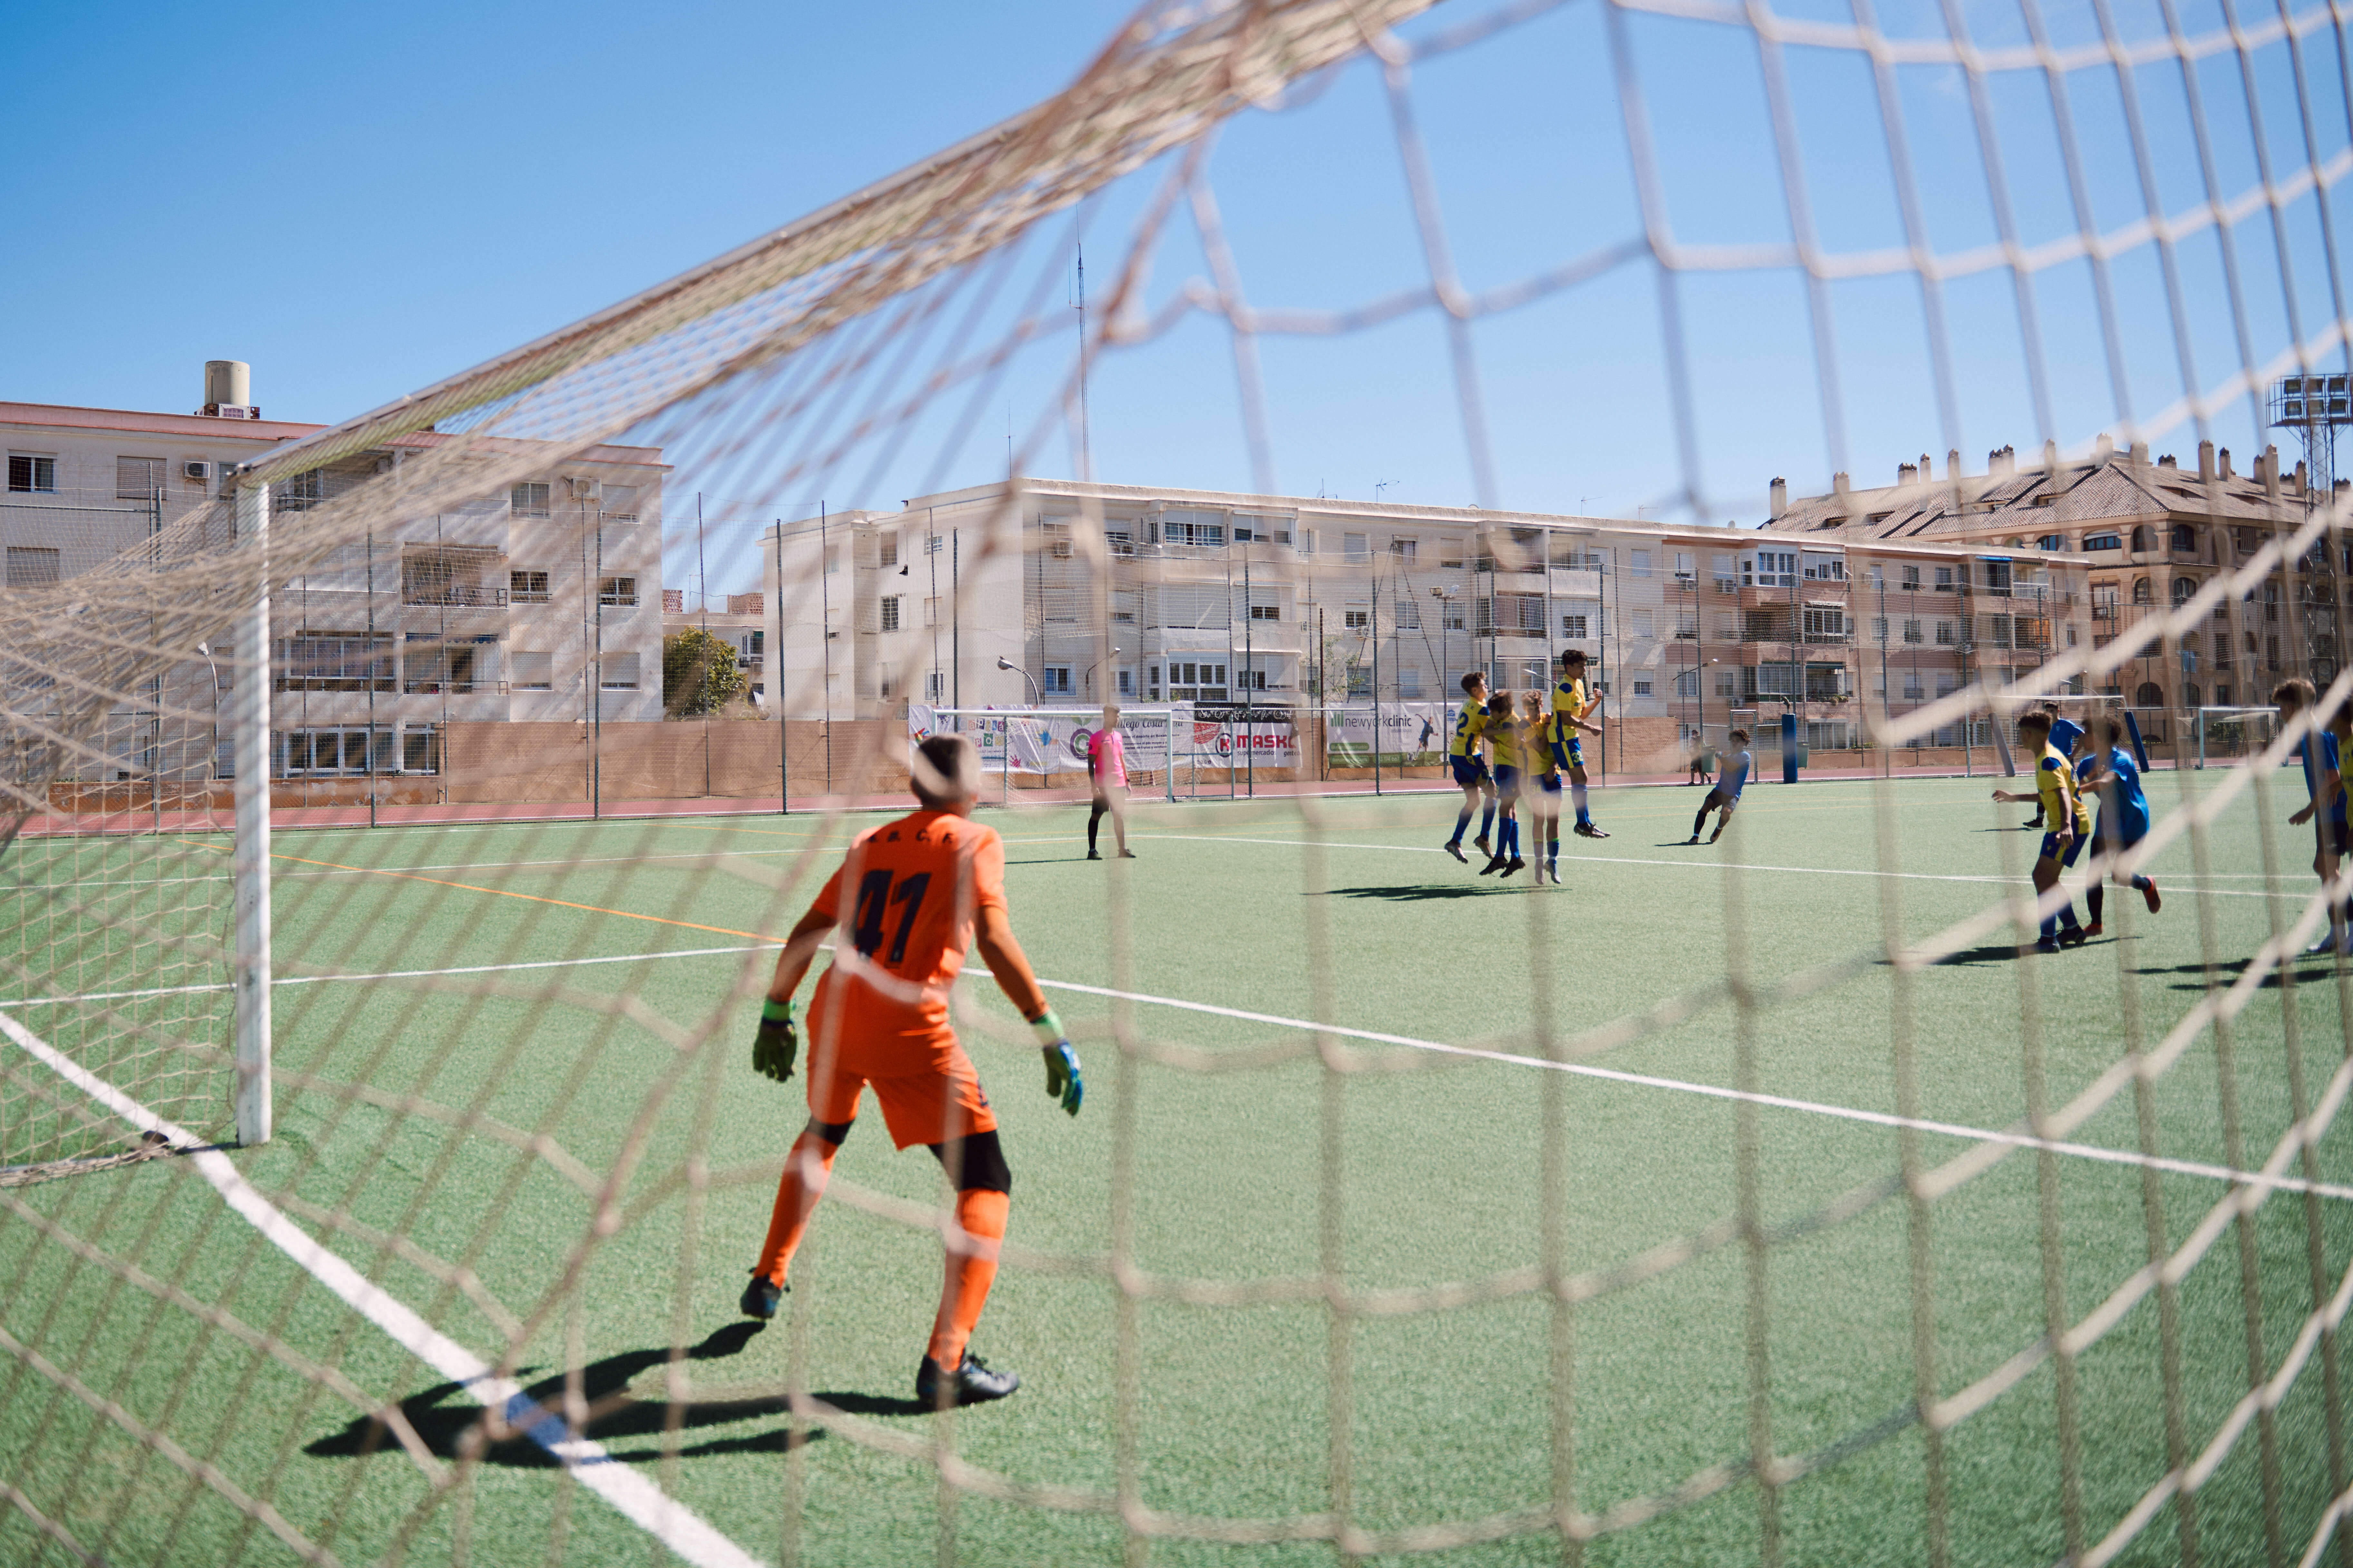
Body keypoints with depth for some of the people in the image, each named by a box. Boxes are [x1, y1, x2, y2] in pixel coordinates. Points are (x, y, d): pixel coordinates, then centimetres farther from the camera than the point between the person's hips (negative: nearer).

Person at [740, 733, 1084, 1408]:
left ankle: (767, 1282, 48)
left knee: (821, 1137, 36)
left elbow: (805, 935, 19)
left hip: (835, 1011, 7)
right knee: (986, 1183, 1)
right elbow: (992, 938, -15)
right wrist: (1050, 1033, -17)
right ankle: (944, 1364, -11)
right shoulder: (973, 842, 1)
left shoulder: (870, 843, 18)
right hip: (909, 1029, -6)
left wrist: (776, 1015, 29)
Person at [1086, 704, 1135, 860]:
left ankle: (1122, 850, 15)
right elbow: (1091, 763, -8)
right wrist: (1094, 785, -15)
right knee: (1096, 816, -1)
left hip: (1119, 784, 6)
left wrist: (1127, 780, 17)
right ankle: (1092, 851, 2)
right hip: (1103, 786, -6)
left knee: (1119, 817, 9)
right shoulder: (1096, 738, -7)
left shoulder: (1119, 736, 14)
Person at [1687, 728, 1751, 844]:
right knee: (1705, 807, -20)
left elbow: (1731, 768, -17)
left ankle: (1719, 829, 3)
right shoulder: (1729, 755, 19)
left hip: (1733, 794, -5)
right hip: (1720, 790, 5)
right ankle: (1695, 837, -21)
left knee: (1726, 812, -31)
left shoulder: (1744, 756, -4)